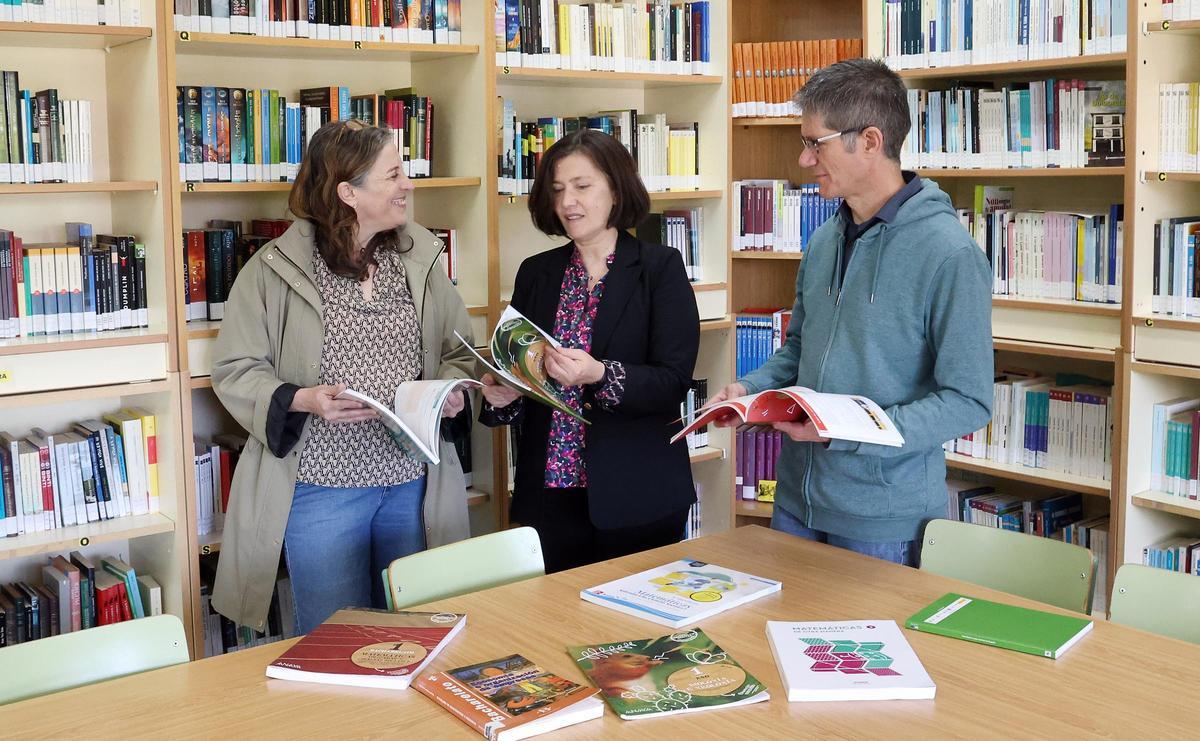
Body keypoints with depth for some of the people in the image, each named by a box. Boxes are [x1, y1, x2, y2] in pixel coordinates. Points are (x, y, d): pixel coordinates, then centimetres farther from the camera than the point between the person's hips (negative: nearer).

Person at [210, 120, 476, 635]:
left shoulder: (420, 258, 6)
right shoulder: (275, 269, -7)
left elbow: (456, 351, 14)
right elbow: (234, 370, -4)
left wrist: (452, 387, -7)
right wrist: (304, 399, -20)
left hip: (413, 482, 4)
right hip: (322, 489, -4)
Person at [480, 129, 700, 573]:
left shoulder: (660, 268, -3)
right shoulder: (535, 274, 9)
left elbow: (675, 381, -10)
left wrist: (599, 375, -25)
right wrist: (501, 395, -10)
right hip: (550, 490, 3)